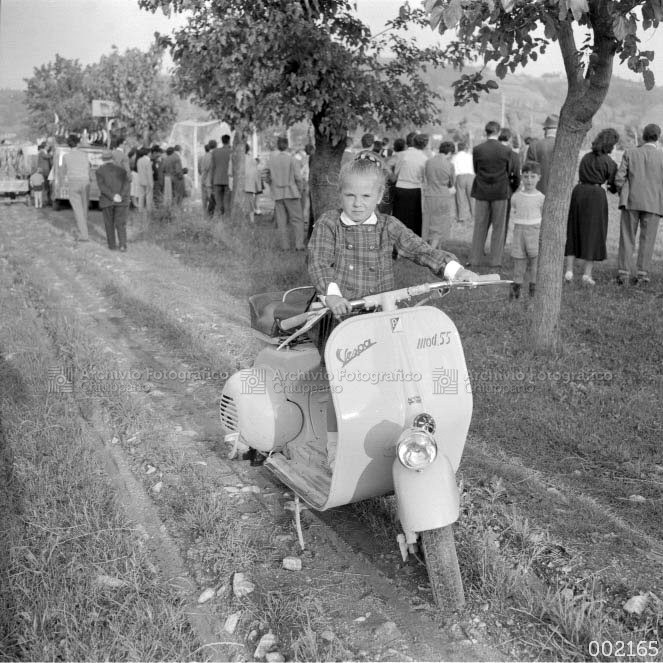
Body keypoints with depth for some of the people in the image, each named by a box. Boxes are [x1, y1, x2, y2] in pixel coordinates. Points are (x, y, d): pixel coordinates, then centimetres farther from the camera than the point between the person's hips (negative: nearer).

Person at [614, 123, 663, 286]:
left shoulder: (630, 153, 0)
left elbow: (619, 179, -4)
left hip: (631, 202, 1)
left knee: (627, 238, 6)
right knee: (647, 240, 6)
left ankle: (623, 273, 1)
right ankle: (642, 274, 4)